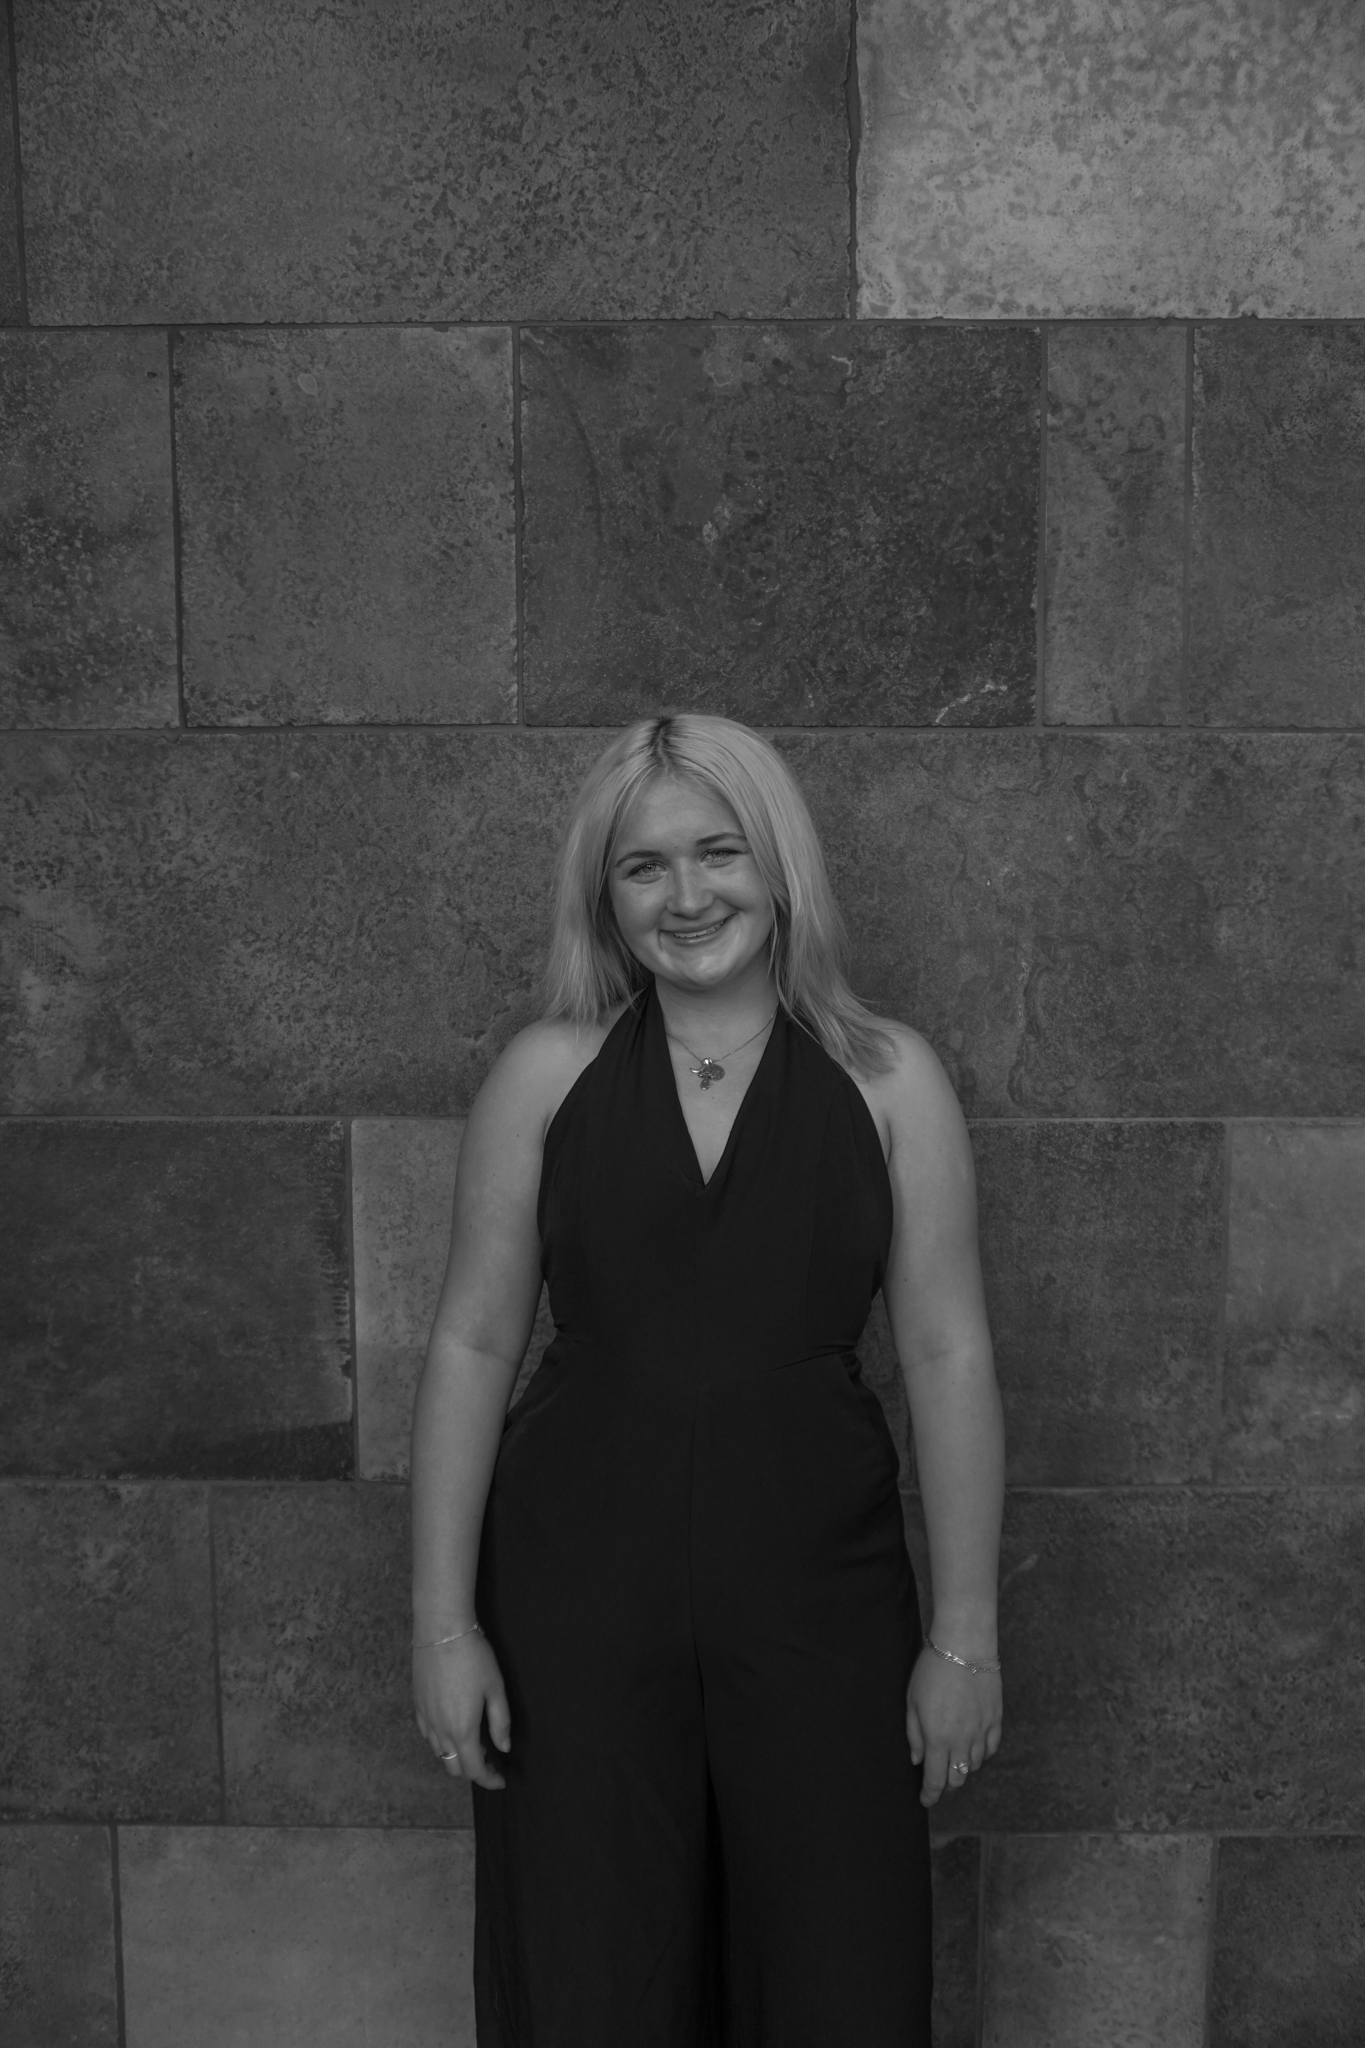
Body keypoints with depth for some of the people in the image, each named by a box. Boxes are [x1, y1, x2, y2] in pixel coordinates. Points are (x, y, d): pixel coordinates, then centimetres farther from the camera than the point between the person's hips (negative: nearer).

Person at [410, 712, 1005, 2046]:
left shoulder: (888, 1080, -1)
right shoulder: (547, 1075, 0)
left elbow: (947, 1356, -1)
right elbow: (472, 1346, 1)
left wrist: (965, 1634, -2)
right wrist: (442, 1618, -2)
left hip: (816, 1596, 0)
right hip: (575, 1593, 1)